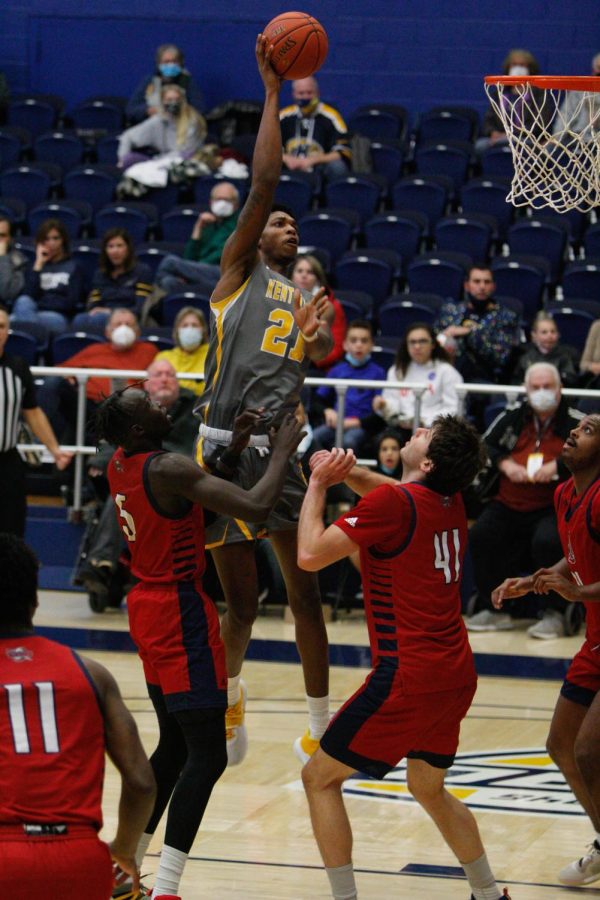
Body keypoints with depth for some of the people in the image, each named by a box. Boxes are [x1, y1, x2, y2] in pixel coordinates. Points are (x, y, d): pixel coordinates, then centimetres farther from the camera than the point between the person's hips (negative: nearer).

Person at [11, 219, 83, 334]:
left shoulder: (73, 267, 17)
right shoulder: (34, 265, 25)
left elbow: (70, 302, 4)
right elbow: (28, 295, 6)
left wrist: (39, 304, -2)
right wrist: (38, 265, 7)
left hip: (58, 317, -3)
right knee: (23, 301, -38)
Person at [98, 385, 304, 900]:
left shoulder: (120, 466, 8)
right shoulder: (167, 469, -21)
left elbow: (196, 500, 21)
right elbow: (256, 508, -27)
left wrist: (236, 448, 12)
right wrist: (282, 452, -12)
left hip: (148, 608, 10)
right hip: (181, 614, -10)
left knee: (174, 745, 20)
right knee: (208, 755, -9)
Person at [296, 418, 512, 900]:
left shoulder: (393, 502, -16)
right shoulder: (451, 503, 8)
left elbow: (310, 554, -16)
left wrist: (318, 484, -3)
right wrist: (346, 471, 12)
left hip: (409, 676, -8)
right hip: (456, 675, 8)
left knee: (320, 778, 3)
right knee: (429, 789, 27)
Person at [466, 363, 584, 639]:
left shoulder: (575, 422, 1)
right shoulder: (512, 417, 13)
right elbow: (485, 446, 15)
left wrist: (557, 466, -20)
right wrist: (505, 464, -4)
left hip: (553, 508, -4)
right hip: (508, 505, 4)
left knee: (547, 542, -33)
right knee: (480, 536, -19)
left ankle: (553, 615, -19)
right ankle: (492, 609, -6)